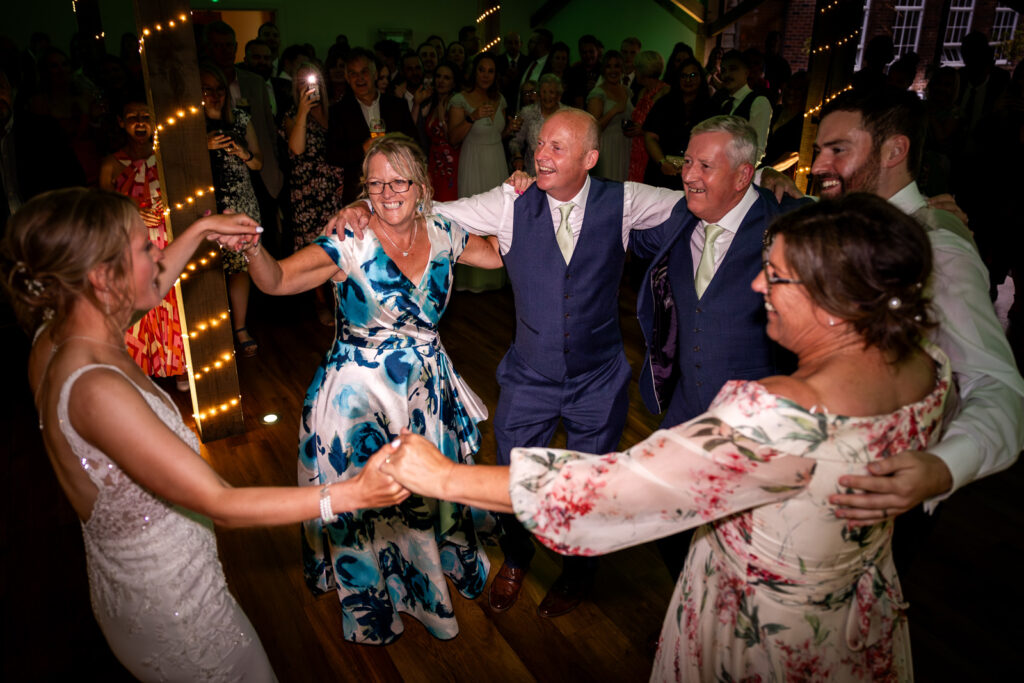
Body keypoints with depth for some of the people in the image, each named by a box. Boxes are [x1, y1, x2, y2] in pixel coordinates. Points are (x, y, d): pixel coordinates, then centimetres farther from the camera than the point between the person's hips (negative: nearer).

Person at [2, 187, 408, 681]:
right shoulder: (96, 389, -35)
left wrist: (200, 231, 20)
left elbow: (148, 291, 16)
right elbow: (221, 505, -32)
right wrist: (351, 494, -34)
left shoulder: (55, 336, -7)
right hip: (169, 600, -9)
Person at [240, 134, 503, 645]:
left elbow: (501, 254, 9)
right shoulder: (351, 242, -19)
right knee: (365, 501, 12)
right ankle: (372, 601, 42)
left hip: (427, 389, 4)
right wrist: (253, 247, -47)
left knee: (427, 491, 23)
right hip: (360, 394, -4)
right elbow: (277, 280, -27)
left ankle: (428, 578, 54)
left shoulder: (441, 234, -5)